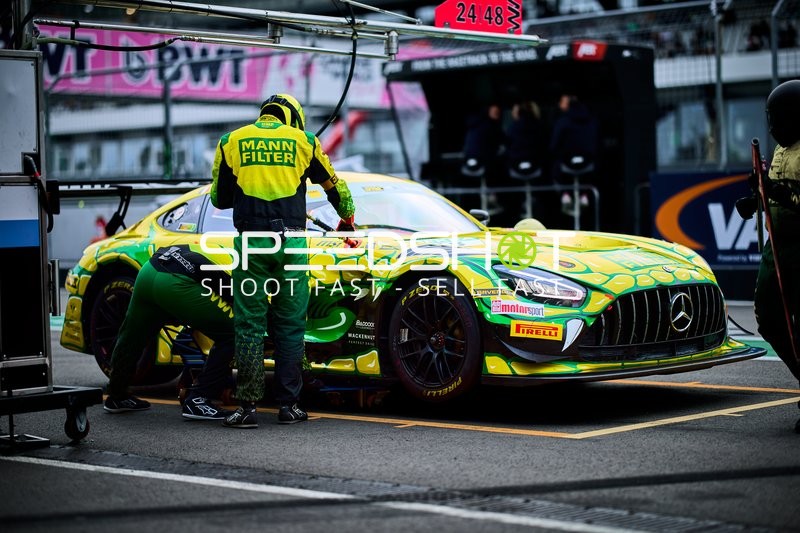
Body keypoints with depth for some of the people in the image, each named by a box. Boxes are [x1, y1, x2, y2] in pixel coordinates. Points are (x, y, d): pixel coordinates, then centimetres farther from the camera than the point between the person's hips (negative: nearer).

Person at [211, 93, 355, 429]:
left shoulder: (231, 142, 10)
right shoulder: (304, 141, 11)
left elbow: (218, 198, 15)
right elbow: (335, 188, 21)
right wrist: (347, 220, 40)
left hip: (251, 242, 0)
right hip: (291, 243, 0)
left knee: (249, 326, 3)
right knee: (290, 325, 8)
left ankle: (248, 407, -1)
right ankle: (289, 405, 10)